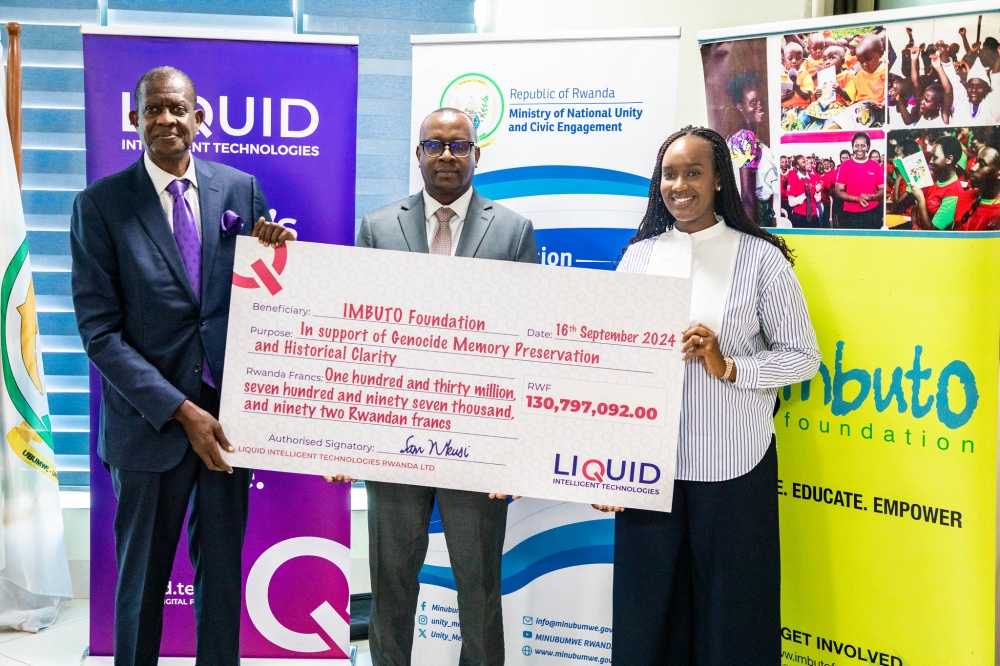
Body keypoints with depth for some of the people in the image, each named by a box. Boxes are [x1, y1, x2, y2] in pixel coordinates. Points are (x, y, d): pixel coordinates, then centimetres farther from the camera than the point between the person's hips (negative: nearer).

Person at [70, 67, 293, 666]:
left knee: (223, 565, 16)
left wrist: (275, 250, -14)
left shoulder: (241, 189, 2)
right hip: (151, 416, -2)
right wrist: (181, 411, -17)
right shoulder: (100, 205, -7)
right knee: (143, 572, 13)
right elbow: (100, 332, -11)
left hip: (230, 410, 3)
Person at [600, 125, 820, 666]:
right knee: (648, 613, 9)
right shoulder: (638, 257, 8)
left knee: (729, 620, 6)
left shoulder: (761, 259, -1)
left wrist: (729, 367, -16)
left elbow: (802, 356, 0)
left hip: (733, 469, -2)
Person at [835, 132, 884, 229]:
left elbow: (883, 191, 6)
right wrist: (857, 198, -16)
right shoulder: (845, 166, 1)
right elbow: (838, 191, -2)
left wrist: (870, 196, -15)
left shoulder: (876, 166, 4)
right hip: (849, 215, -1)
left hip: (872, 214, 1)